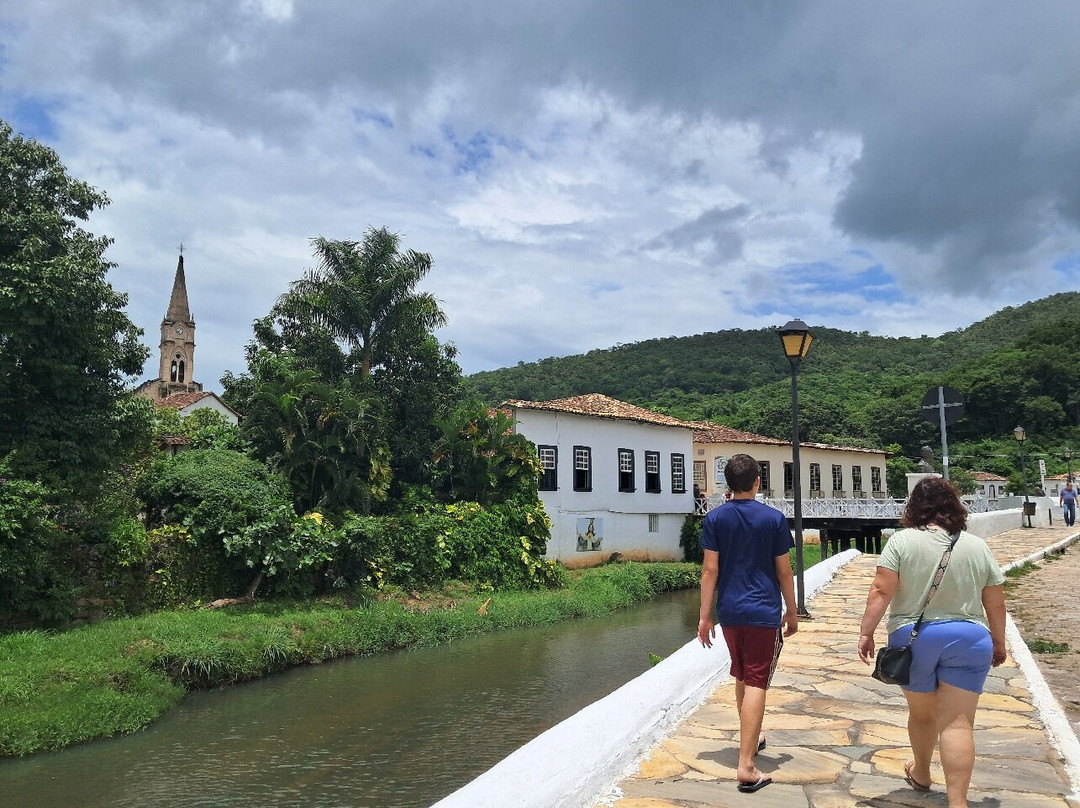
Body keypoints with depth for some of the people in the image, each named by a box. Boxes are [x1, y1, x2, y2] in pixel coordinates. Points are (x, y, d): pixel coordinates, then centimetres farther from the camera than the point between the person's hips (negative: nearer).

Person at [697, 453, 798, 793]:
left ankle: (752, 737, 41)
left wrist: (705, 616, 0)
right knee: (756, 684, -3)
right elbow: (784, 572, -2)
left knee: (742, 679, 21)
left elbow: (710, 570, -5)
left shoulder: (715, 518, -3)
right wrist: (791, 612, 11)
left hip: (730, 612, 3)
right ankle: (746, 766, -7)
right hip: (764, 612, -3)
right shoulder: (774, 518, -6)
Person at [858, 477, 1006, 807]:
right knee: (957, 722, 0)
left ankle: (921, 774, 38)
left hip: (913, 639, -1)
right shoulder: (977, 546, 1)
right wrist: (998, 642, 18)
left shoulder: (902, 541, -8)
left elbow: (881, 591, -13)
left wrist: (866, 632, -7)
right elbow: (996, 604, 5)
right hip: (967, 640, 1)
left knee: (921, 712, 18)